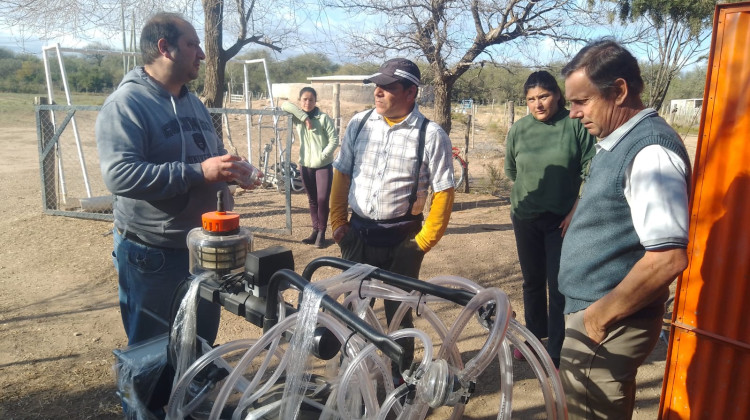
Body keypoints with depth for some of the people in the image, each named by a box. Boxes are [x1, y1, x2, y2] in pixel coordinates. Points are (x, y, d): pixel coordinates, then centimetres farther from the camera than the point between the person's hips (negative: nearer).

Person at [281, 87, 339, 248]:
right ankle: (315, 230, 22)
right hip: (306, 166, 4)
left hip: (324, 166, -4)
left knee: (322, 200, -7)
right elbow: (285, 105, -11)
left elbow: (334, 140, -9)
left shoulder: (324, 118, -6)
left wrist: (322, 156, -15)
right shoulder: (297, 118, 5)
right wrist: (304, 117, -16)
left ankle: (322, 232, 7)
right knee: (312, 200, 12)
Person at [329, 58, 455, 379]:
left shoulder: (431, 135, -10)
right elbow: (341, 174, 6)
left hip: (401, 240, -3)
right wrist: (337, 222, 4)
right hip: (357, 233, 3)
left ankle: (401, 374, 33)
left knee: (398, 309, 11)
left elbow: (443, 192, -8)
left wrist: (424, 240, -9)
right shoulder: (359, 124, 0)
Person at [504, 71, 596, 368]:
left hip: (562, 220, -3)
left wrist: (575, 211, -10)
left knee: (559, 286, -1)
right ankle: (534, 334, 34)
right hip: (526, 218, 3)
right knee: (532, 281, 16)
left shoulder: (576, 125, -9)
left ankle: (556, 353, 12)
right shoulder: (519, 129, -1)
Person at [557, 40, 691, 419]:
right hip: (592, 311, 9)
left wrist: (603, 313, -20)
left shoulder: (651, 151, -23)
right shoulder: (615, 143, 9)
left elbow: (668, 257, -29)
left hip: (609, 323, -9)